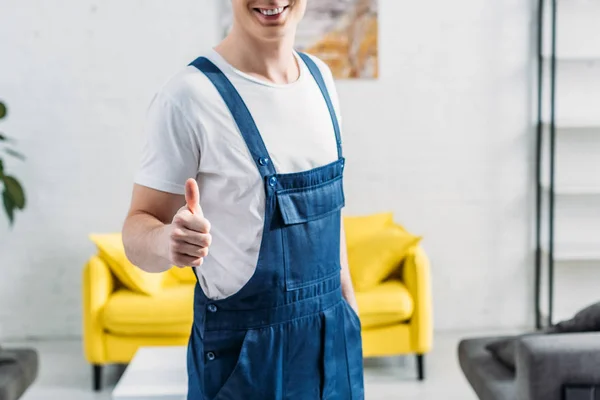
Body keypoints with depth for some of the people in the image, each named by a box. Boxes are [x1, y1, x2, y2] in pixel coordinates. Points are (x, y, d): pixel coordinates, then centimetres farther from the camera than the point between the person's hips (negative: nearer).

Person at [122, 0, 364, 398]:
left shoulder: (320, 76, 3)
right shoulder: (189, 96, -17)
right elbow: (139, 228, -14)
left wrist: (348, 300, 15)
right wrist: (168, 241, -35)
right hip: (246, 351, -6)